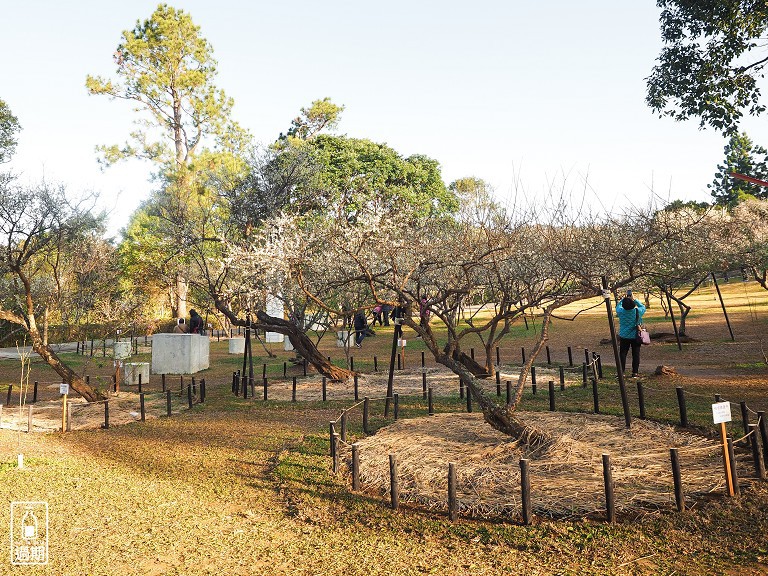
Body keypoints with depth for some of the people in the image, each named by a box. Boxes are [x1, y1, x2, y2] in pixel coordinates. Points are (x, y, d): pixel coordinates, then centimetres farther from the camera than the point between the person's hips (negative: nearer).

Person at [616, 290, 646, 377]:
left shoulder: (621, 311, -11)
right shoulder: (637, 311, -11)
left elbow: (618, 306, 13)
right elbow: (643, 307, 12)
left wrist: (624, 298, 16)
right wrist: (634, 300, 15)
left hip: (624, 337, 0)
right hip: (635, 337, 0)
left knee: (622, 354, 7)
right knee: (636, 355, 6)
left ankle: (621, 371, 6)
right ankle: (635, 372, 8)